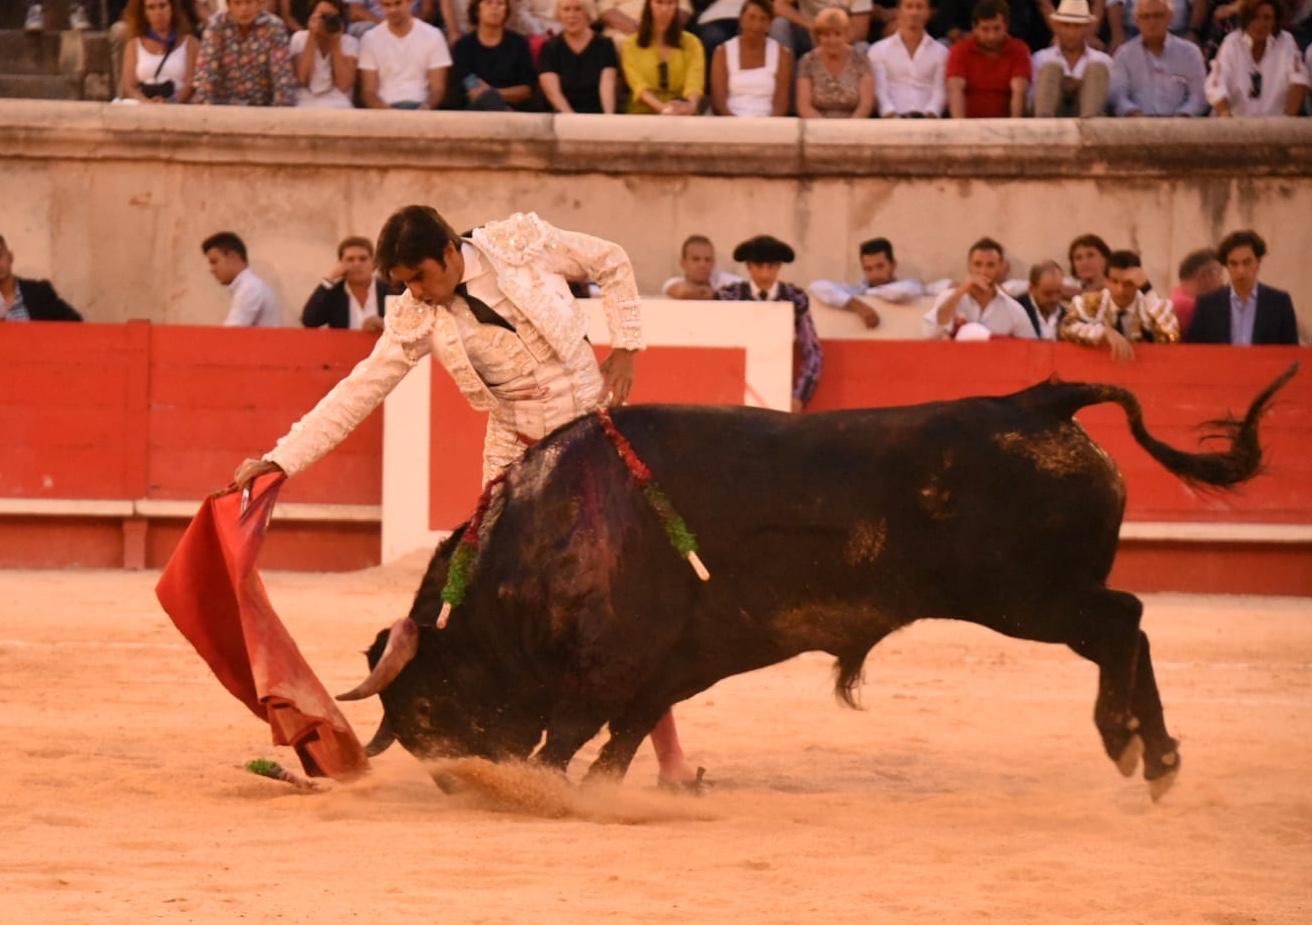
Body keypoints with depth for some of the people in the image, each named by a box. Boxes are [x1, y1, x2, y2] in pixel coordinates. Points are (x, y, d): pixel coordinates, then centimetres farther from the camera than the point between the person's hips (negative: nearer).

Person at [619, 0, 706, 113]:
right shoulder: (631, 45, 6)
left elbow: (694, 82, -7)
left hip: (683, 117, 1)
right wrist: (662, 108, -27)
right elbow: (639, 86, -8)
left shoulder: (691, 42, 9)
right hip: (644, 115, -1)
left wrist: (690, 105, -30)